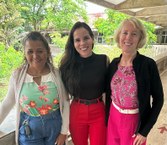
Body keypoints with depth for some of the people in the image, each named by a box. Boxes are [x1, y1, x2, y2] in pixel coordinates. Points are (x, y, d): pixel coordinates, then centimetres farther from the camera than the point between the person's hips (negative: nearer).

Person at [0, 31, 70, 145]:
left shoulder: (57, 74, -12)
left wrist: (64, 132, -4)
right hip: (29, 130, 0)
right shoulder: (17, 75, -10)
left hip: (55, 125, 0)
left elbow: (65, 104, -6)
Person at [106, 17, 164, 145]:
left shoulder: (148, 64, -17)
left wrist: (145, 131, -10)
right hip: (113, 118, 4)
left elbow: (158, 99, -11)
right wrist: (107, 117, 9)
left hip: (135, 122, -3)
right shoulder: (114, 63, -4)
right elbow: (109, 93, 6)